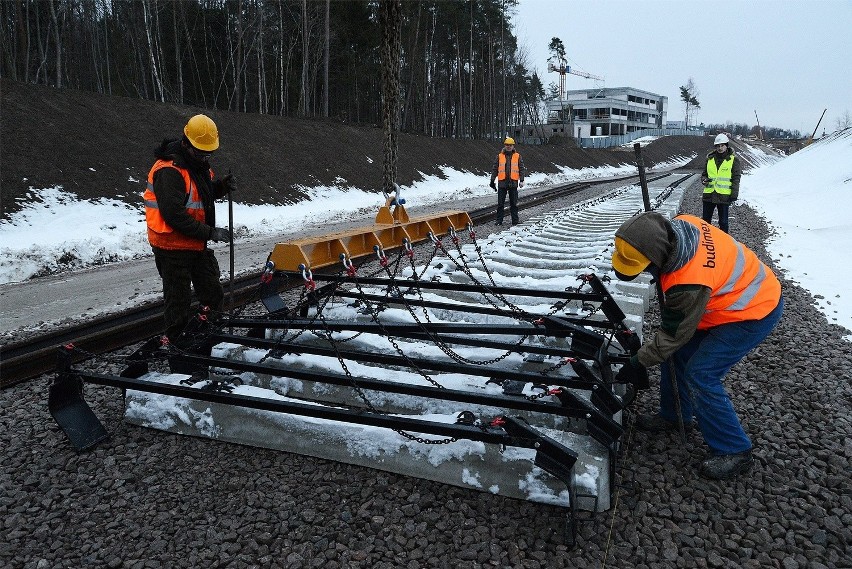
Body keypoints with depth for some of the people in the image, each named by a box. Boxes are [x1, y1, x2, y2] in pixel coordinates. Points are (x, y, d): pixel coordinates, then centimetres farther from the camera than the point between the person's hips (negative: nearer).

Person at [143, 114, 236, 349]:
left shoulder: (197, 163, 7)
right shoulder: (169, 171, -24)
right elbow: (174, 215, -28)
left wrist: (222, 186, -1)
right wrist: (210, 233, -26)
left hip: (196, 242, 9)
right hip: (173, 244, -9)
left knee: (212, 289, 17)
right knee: (178, 294, 6)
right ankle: (176, 336, 23)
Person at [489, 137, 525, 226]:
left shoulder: (517, 156, 6)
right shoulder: (500, 156, 7)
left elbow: (521, 169, 5)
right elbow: (495, 169, 8)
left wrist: (521, 180, -4)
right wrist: (492, 181, 5)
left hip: (513, 183, 0)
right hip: (502, 183, 0)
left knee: (513, 203, 6)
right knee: (500, 203, 3)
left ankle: (515, 220, 13)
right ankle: (499, 220, 10)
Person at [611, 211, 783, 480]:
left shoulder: (688, 285, -40)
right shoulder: (680, 224, -18)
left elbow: (673, 335, -23)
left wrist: (638, 363, -11)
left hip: (753, 314, -9)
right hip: (735, 291, 9)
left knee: (700, 376, -11)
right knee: (677, 354, 10)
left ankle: (734, 451, 7)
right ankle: (675, 415, 31)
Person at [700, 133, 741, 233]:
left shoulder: (733, 160, 0)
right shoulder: (710, 158, 10)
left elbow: (736, 178, -1)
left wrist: (734, 194, -8)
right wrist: (704, 180, -4)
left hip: (724, 195, -3)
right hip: (709, 194, 3)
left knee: (723, 221, 4)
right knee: (705, 220, 9)